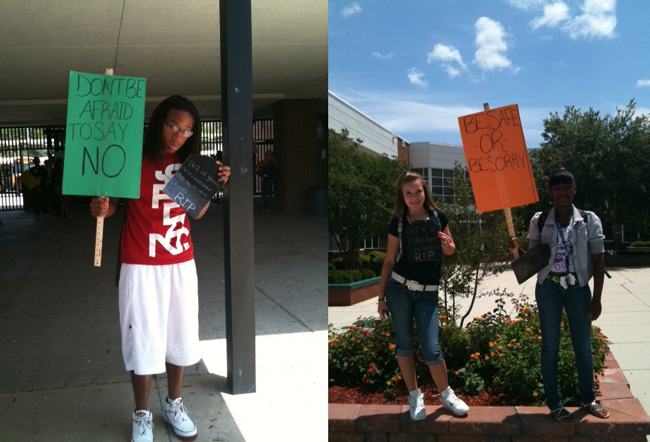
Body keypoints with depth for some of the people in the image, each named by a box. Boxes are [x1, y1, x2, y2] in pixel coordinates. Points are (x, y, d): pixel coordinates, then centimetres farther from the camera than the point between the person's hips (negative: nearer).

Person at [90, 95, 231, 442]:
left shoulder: (188, 162, 3)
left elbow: (197, 212, 8)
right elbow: (113, 202, -9)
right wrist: (100, 208, -30)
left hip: (181, 263, 5)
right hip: (141, 265, -5)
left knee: (180, 335, 14)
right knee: (143, 339, 3)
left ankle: (174, 404, 35)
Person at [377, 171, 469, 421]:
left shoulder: (438, 218, -1)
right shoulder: (397, 223, -3)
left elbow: (449, 250, 12)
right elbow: (389, 261, 3)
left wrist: (448, 246, -13)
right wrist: (381, 297, 3)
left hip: (427, 292, 0)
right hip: (398, 288, 0)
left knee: (430, 348, -4)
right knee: (404, 344, 6)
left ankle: (446, 395, 18)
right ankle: (414, 396, 22)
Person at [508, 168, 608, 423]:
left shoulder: (589, 220, -2)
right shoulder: (539, 221, 0)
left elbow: (598, 261, -1)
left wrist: (596, 298, -4)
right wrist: (517, 249, -15)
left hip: (578, 288, 0)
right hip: (548, 288, 0)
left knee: (583, 346, 10)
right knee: (550, 346, 7)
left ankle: (588, 399, 29)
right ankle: (554, 404, 17)